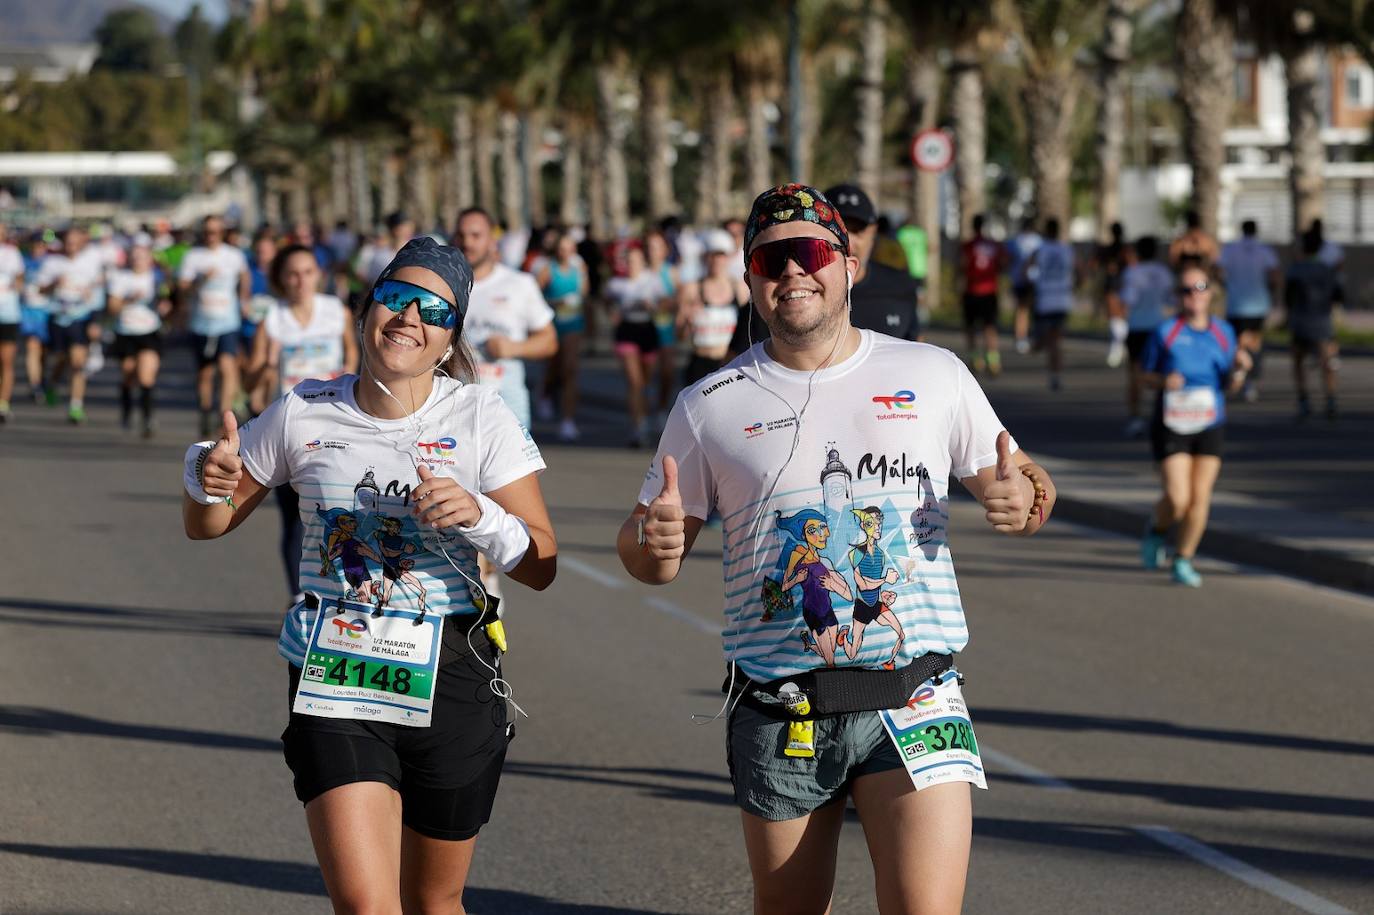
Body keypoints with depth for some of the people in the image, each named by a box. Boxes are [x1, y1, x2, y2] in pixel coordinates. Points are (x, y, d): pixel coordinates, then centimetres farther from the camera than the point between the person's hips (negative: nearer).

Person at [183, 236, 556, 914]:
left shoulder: (480, 418, -2)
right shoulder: (304, 414, 1)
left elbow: (541, 566, -3)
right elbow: (208, 525, 13)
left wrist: (478, 516, -22)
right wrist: (207, 479, -9)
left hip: (449, 681, 0)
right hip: (334, 680, 0)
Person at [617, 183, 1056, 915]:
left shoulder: (934, 374, 5)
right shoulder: (710, 406, 4)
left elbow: (1016, 481, 12)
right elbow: (643, 549, 8)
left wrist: (1021, 500, -12)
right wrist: (656, 544, -16)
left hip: (913, 697, -1)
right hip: (778, 711, 1)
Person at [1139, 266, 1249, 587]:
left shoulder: (1223, 332, 6)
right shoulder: (1166, 332, -5)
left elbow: (1230, 386, 10)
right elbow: (1145, 374, 2)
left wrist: (1239, 369, -10)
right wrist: (1163, 381, -18)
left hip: (1210, 425, 3)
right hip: (1171, 425, -3)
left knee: (1200, 497, 0)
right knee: (1177, 499, -10)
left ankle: (1183, 561, 16)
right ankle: (1156, 529, 24)